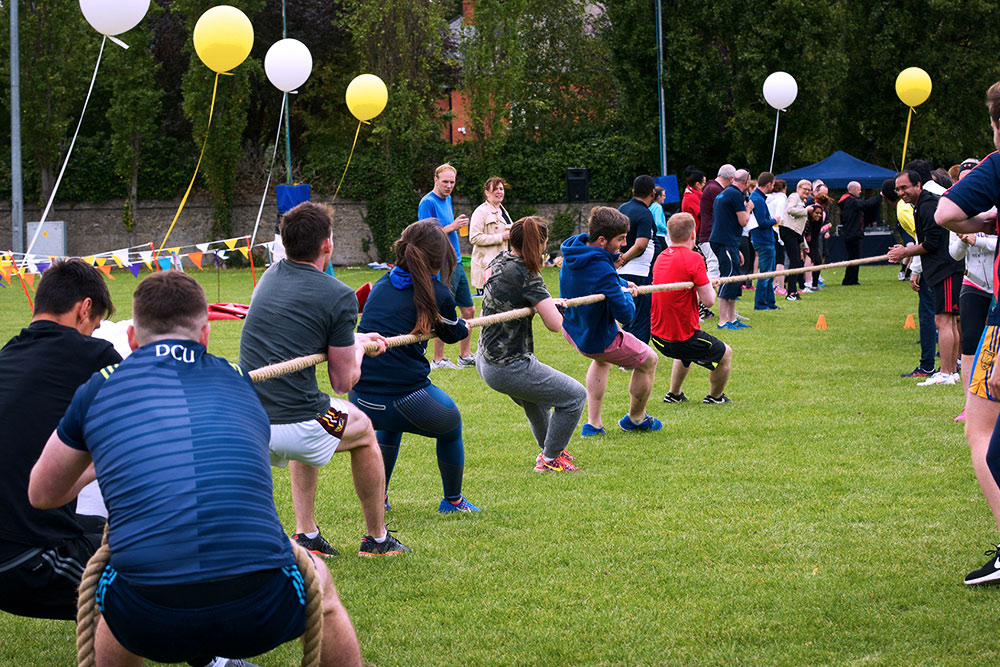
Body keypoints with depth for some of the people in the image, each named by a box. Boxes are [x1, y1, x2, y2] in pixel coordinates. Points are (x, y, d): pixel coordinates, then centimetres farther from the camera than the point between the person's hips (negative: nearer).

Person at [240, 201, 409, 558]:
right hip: (296, 428, -5)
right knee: (362, 428, 26)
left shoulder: (271, 275, 11)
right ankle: (377, 539, 36)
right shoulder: (339, 296, -8)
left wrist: (355, 338, 43)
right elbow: (343, 382, -1)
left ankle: (305, 535, 32)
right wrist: (357, 350, 20)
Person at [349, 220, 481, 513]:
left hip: (360, 400, 5)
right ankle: (453, 501, 40)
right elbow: (452, 333, 14)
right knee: (451, 424, 27)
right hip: (407, 399, -5)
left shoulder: (381, 284, 10)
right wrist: (466, 327, 38)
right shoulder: (437, 294, -5)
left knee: (390, 426, 39)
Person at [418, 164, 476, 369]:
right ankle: (438, 360, 5)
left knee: (469, 310, 11)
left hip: (456, 263, 9)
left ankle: (465, 356, 20)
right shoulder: (428, 202, -13)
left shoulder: (447, 199, 14)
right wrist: (452, 227, -19)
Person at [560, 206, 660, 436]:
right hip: (598, 339, -8)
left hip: (572, 328, 8)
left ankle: (593, 424, 37)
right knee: (648, 360, 17)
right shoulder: (602, 272, -38)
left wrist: (622, 284, -1)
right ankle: (635, 419, 38)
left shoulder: (573, 249, -10)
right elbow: (626, 314, -30)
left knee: (602, 360, 39)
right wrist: (627, 295, -9)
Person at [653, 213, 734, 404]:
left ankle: (674, 394, 41)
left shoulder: (661, 257, 4)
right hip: (683, 337, -7)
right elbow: (708, 300, -17)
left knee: (685, 354, 39)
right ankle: (715, 396, 33)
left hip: (659, 338, 7)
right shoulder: (692, 258, -18)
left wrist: (707, 284, 22)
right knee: (725, 354, 18)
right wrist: (709, 286, 5)